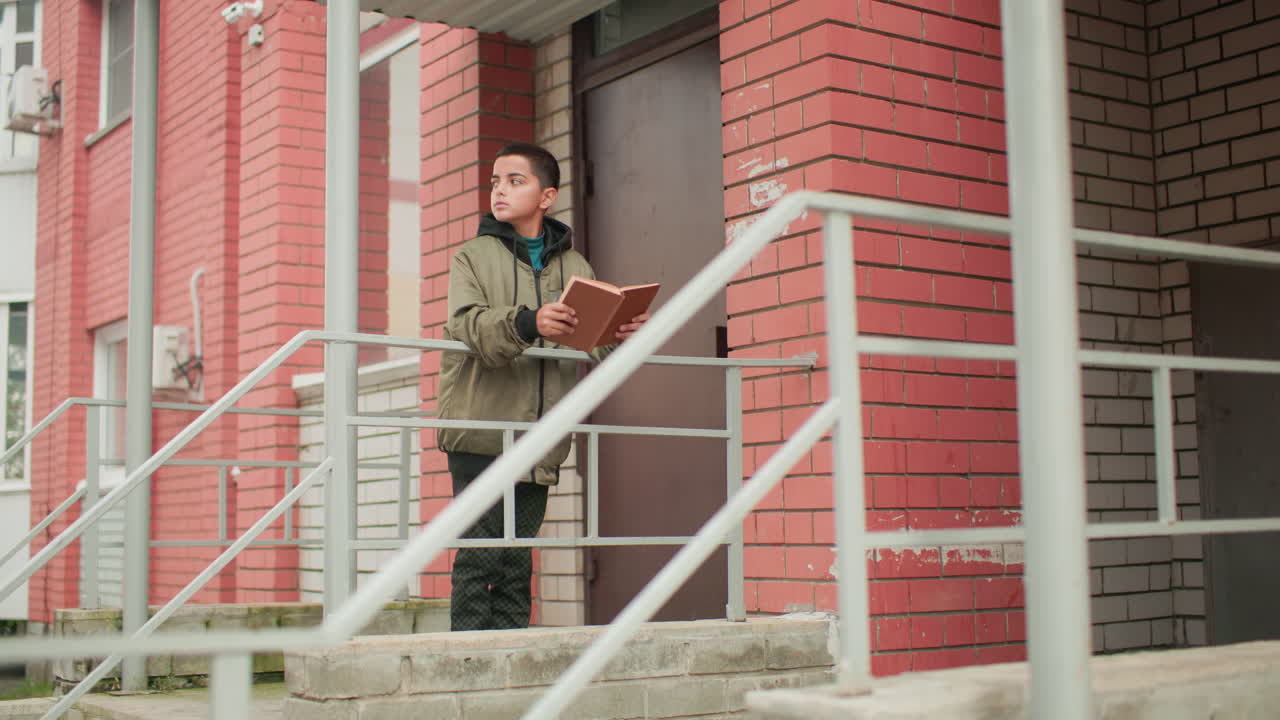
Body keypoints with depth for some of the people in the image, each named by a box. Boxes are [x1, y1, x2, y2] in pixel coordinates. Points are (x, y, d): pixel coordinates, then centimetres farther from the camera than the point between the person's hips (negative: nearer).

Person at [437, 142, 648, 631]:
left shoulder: (575, 267, 15)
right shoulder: (474, 256, 7)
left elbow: (594, 350, 8)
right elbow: (467, 326, -13)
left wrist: (623, 339, -14)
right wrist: (527, 324, -31)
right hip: (481, 430, -3)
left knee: (517, 563, 8)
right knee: (479, 557, -5)